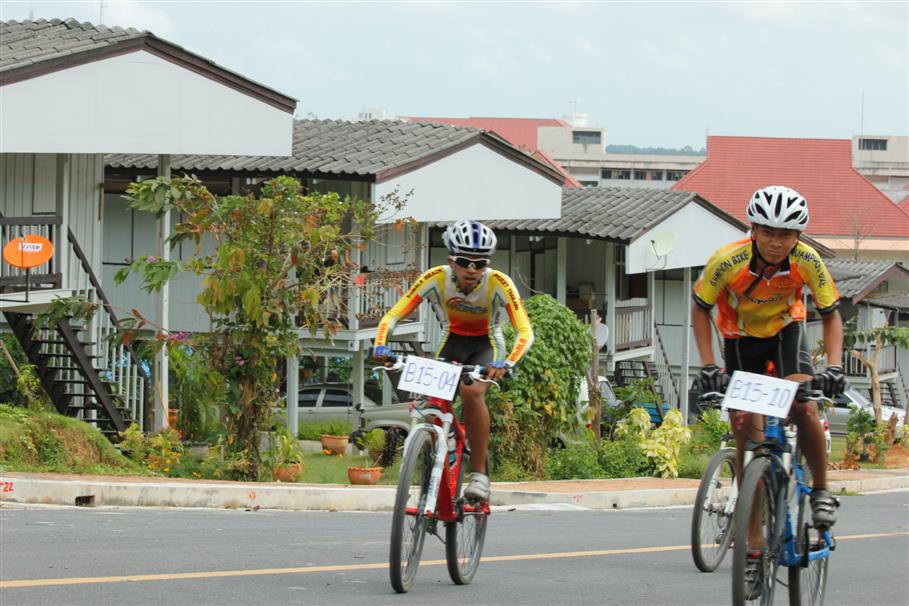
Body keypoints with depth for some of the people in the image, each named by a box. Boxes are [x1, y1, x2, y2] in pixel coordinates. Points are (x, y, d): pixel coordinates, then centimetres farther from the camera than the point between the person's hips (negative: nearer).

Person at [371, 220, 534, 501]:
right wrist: (380, 345, -43)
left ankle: (479, 475, -25)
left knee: (471, 392, -31)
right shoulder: (436, 278, -25)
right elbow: (392, 316, -24)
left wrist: (508, 363, -52)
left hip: (487, 344, -2)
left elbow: (525, 332, -33)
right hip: (452, 342, 3)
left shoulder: (498, 283, -29)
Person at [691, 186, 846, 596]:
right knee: (747, 433, -10)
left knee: (803, 407, -26)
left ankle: (821, 490, 0)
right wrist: (708, 367, -21)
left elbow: (830, 315, -13)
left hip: (786, 331, 1)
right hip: (740, 339, -1)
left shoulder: (807, 261, -25)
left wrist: (834, 366, -27)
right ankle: (754, 547, -7)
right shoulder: (728, 261, -30)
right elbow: (700, 309, -14)